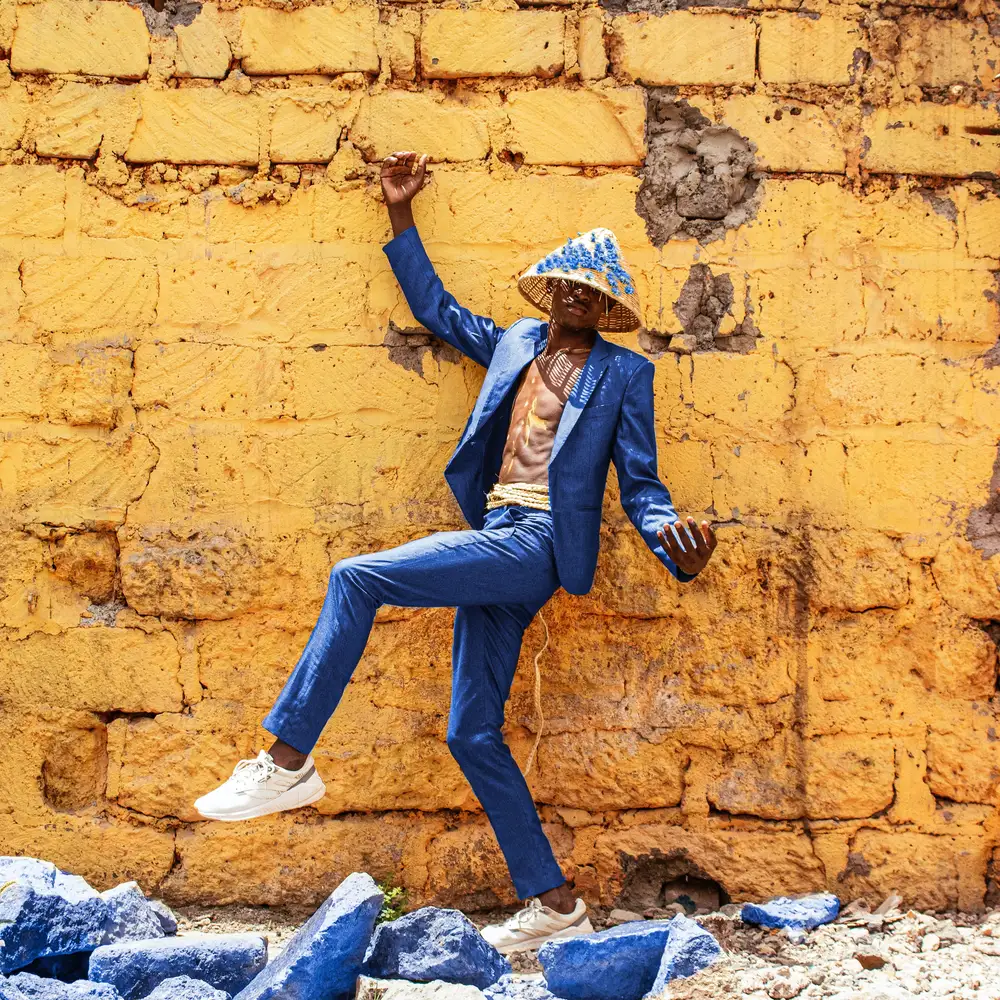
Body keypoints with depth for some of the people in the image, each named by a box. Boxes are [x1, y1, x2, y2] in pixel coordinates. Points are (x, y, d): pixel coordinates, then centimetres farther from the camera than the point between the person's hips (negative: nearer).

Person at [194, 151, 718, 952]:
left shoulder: (624, 373, 4)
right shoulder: (514, 344, 19)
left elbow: (639, 484, 2)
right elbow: (436, 309, 30)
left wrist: (675, 543, -18)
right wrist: (400, 215, 26)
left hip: (539, 546, -7)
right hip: (493, 541, 7)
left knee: (357, 577, -21)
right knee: (473, 733, 4)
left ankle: (288, 762, -16)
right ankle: (555, 907, 10)